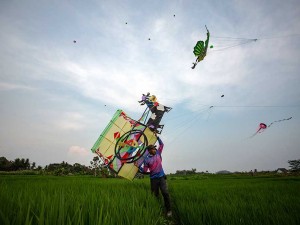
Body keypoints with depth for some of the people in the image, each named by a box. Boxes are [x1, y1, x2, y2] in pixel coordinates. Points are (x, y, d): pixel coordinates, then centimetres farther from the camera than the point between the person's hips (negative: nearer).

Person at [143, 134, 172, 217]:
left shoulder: (158, 153, 5)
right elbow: (145, 170, -1)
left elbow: (161, 144, 11)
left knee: (165, 193, -8)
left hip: (162, 177, 1)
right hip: (153, 178, -1)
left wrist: (157, 137, 6)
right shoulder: (147, 159, -3)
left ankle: (168, 210, 3)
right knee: (155, 194, 8)